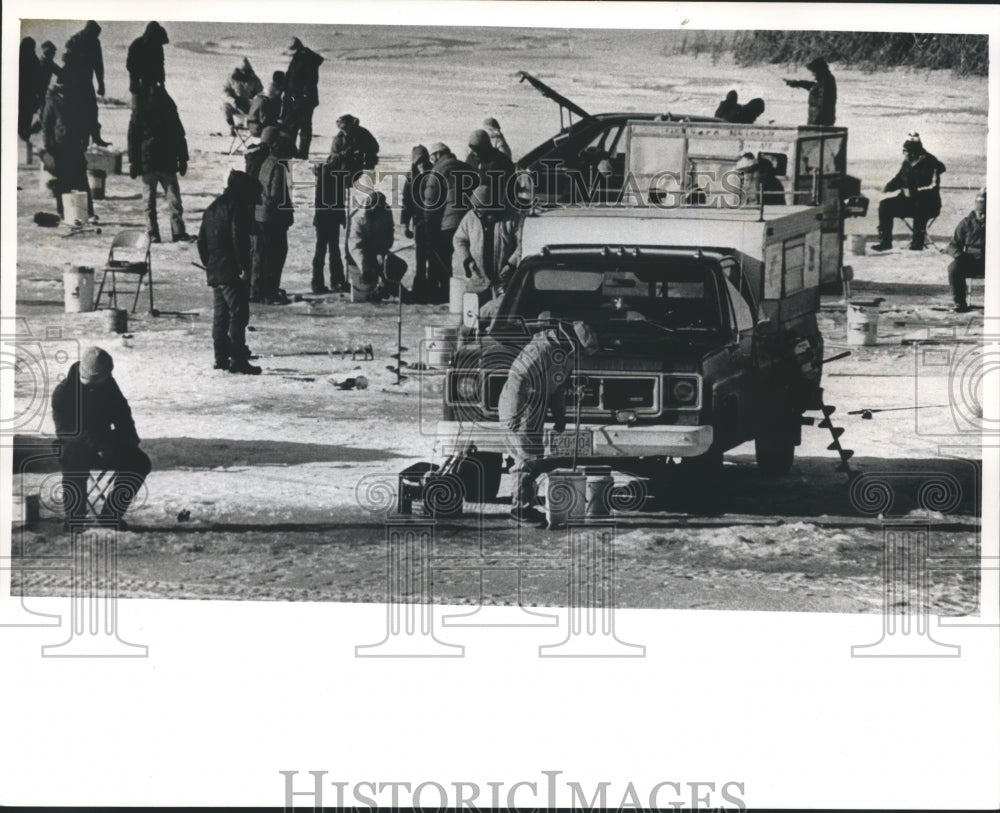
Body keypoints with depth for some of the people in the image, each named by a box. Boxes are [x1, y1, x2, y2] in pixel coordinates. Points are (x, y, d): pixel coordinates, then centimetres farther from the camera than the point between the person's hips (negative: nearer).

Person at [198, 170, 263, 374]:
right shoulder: (237, 207, -10)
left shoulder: (212, 208, 18)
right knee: (238, 313, -8)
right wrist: (244, 267, -17)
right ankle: (238, 359, -13)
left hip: (214, 271, 9)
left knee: (220, 315, 14)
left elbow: (201, 240, 20)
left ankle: (221, 357, 15)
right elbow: (239, 239, -19)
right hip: (232, 272, -9)